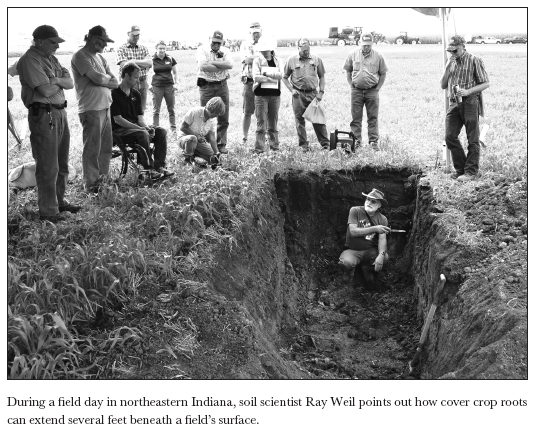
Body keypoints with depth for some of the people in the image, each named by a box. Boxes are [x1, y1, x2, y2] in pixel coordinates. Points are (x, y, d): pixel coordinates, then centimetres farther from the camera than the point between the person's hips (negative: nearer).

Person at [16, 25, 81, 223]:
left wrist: (56, 80, -9)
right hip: (43, 115, -9)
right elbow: (46, 90, -19)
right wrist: (61, 82, -1)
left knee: (62, 164, 16)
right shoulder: (29, 60, -12)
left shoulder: (51, 58, 16)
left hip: (60, 113, 9)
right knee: (48, 167, -5)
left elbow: (70, 83, 10)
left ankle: (60, 201, 29)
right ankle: (48, 210, 3)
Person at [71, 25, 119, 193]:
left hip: (105, 107, 8)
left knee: (106, 147, 14)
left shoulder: (100, 57, 16)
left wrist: (103, 79, -8)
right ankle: (91, 184, 8)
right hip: (91, 109, -8)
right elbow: (98, 79, -18)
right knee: (92, 149, -1)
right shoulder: (80, 56, -10)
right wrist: (108, 77, 2)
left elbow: (116, 82, 10)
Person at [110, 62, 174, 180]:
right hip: (119, 131, -7)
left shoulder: (136, 94, 13)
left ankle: (160, 166, -18)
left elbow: (140, 116, 10)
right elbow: (118, 119, -16)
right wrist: (140, 128, -21)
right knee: (143, 134, -35)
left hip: (136, 127, 8)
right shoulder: (114, 94, -11)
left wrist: (146, 127, -13)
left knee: (161, 131, -12)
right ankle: (149, 170, -30)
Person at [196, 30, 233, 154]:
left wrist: (212, 62, -14)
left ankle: (221, 144, 16)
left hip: (222, 86, 3)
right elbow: (203, 66, -18)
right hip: (207, 86, -3)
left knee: (223, 118, 5)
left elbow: (230, 65, -9)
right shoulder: (202, 49, -1)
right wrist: (222, 67, -10)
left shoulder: (225, 51, 10)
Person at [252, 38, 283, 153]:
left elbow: (280, 75, -6)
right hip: (261, 94, -3)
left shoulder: (277, 61, 10)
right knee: (261, 122, -5)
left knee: (273, 121, 9)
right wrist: (273, 78, -12)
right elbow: (256, 77, -11)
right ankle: (259, 148, -2)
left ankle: (274, 146, 17)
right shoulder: (257, 61, 3)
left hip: (275, 94, 3)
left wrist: (266, 73, -14)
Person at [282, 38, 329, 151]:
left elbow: (321, 77, 12)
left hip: (313, 93, 0)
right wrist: (291, 90, -2)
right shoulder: (291, 60, 3)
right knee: (300, 120, 1)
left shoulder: (316, 59, 6)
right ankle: (304, 145, 10)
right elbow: (284, 78, 10)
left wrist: (321, 92, 3)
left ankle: (325, 143, 6)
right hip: (298, 94, 0)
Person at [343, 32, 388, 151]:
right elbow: (348, 70, 12)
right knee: (356, 118, 4)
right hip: (356, 91, 1)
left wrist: (378, 87, 1)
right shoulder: (353, 54, 3)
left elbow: (383, 73, 8)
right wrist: (351, 85, 5)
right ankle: (356, 140, 12)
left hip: (372, 91, -1)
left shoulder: (378, 56, 0)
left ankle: (374, 142, 6)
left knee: (373, 118, 1)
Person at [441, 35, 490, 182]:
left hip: (470, 102, -6)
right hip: (454, 104, 6)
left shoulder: (474, 61, -4)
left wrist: (468, 91, -18)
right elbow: (443, 86, 13)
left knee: (472, 139, 0)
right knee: (450, 137, 2)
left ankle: (471, 171, 7)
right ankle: (460, 168, 15)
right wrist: (447, 68, 0)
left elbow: (486, 83, -4)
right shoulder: (452, 63, 13)